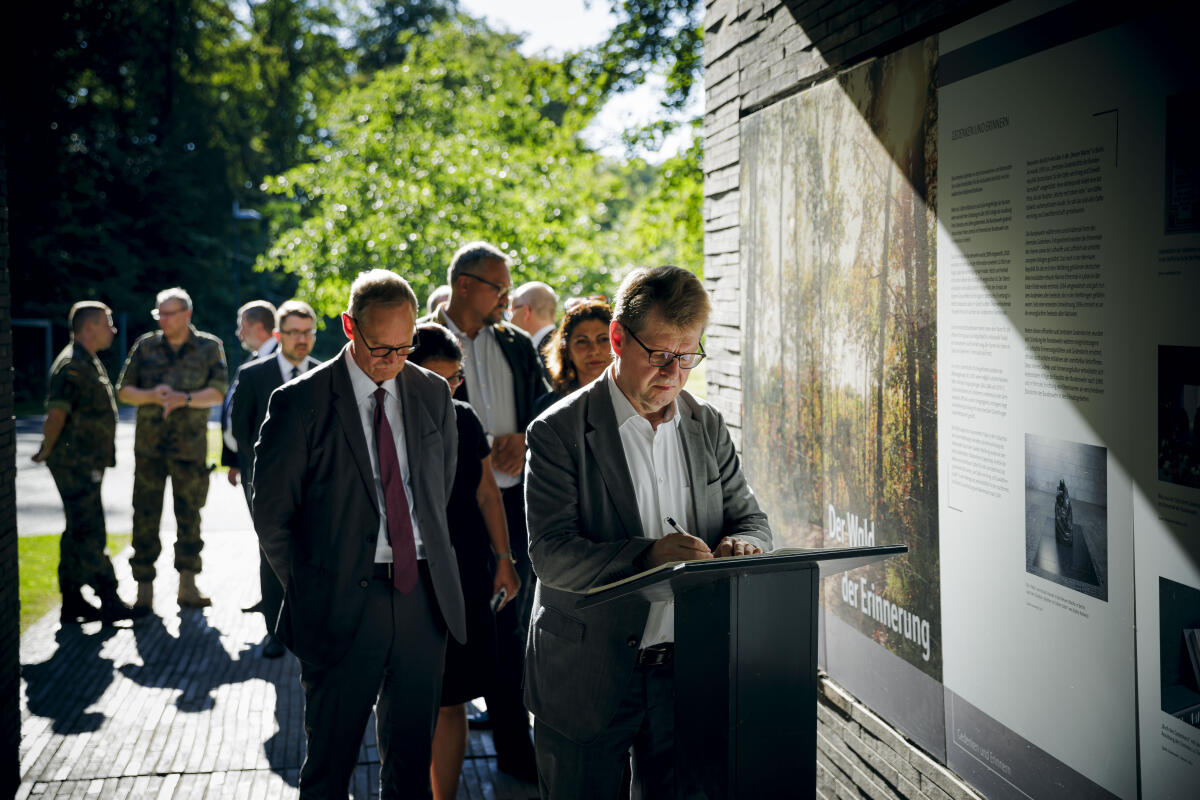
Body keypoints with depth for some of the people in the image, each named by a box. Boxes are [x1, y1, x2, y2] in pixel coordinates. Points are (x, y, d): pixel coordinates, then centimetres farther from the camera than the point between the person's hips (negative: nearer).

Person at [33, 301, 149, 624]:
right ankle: (110, 602, -2)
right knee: (90, 535, -5)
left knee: (79, 534, 13)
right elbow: (57, 413, -22)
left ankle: (72, 602, 20)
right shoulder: (71, 365, -16)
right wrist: (47, 451, -12)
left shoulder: (89, 363, 18)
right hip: (76, 465, -10)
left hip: (87, 466, 10)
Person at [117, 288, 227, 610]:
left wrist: (184, 399, -20)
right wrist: (152, 396, -12)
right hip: (149, 446, 1)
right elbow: (124, 391, 7)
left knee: (189, 516, 7)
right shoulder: (145, 346, 7)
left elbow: (218, 393, -5)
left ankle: (188, 586, 16)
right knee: (145, 516, -1)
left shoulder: (209, 347, 2)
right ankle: (144, 590, 6)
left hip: (191, 446, -1)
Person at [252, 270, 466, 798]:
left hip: (423, 595, 4)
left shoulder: (432, 393, 7)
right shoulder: (302, 402, -7)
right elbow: (272, 516, -3)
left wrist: (432, 562, 11)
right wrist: (311, 594, -2)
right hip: (343, 604, -4)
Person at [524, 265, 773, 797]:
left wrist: (742, 544, -12)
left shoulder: (707, 426, 7)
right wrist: (645, 555, -31)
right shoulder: (558, 432, -9)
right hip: (587, 679, -4)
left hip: (686, 672, 4)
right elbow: (550, 554, -16)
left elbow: (750, 517, 13)